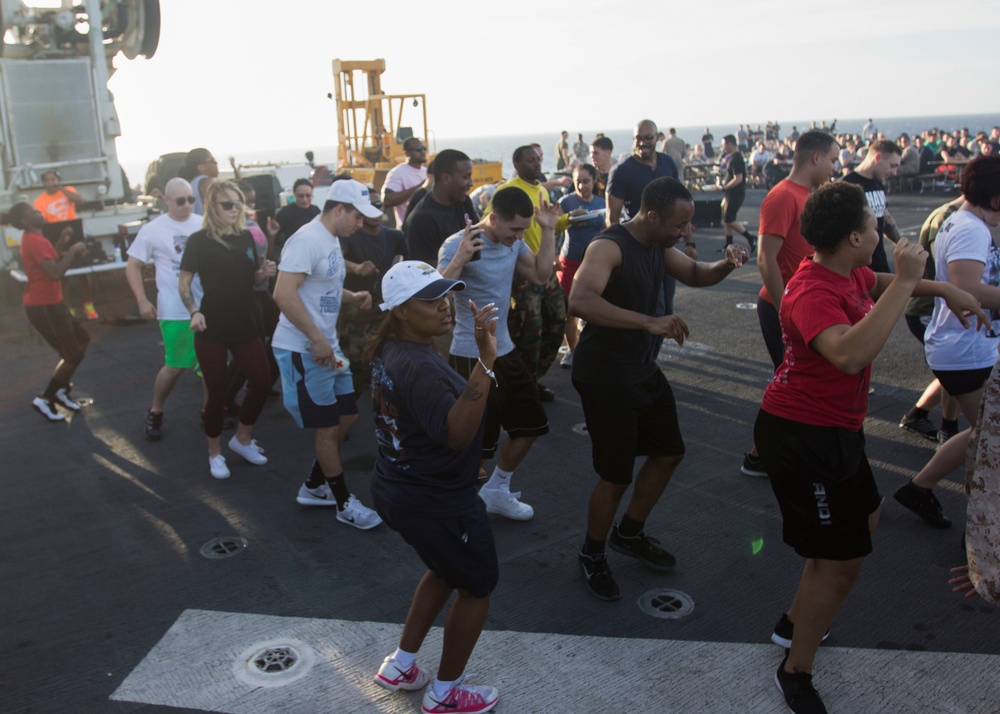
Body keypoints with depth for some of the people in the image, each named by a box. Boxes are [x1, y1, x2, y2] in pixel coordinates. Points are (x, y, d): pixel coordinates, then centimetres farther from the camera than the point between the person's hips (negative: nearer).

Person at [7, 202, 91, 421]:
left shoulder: (33, 239, 11)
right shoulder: (35, 241, -21)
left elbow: (51, 263, 22)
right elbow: (55, 273, -29)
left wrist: (62, 243, 10)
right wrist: (73, 250, -19)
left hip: (48, 303, 10)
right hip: (43, 307, -10)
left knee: (81, 341, 18)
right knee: (74, 354, -3)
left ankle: (62, 389, 26)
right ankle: (45, 399, 7)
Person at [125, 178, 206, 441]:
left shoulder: (204, 225, 3)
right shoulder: (153, 230, -2)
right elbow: (132, 266, 3)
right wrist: (142, 301, -6)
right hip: (176, 312, -3)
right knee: (176, 366, 0)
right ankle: (155, 412, 22)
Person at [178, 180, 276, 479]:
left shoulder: (246, 237, 6)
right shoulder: (199, 240, -8)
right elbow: (183, 284, -6)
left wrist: (266, 272, -7)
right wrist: (194, 312, -22)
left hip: (245, 325, 5)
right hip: (212, 329, -5)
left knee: (262, 383, 5)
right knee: (218, 391, 3)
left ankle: (242, 438, 29)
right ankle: (215, 453, 23)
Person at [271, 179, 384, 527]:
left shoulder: (331, 239, 12)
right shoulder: (307, 240, -18)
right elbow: (284, 293, -26)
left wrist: (352, 297, 6)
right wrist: (317, 339, -26)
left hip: (326, 346, 10)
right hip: (302, 350, -10)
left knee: (347, 416, 15)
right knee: (328, 427, 1)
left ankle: (314, 487, 31)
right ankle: (344, 502, 17)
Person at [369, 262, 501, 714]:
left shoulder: (388, 352, 0)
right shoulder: (420, 368, -30)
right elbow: (456, 434, -42)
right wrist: (485, 361, -48)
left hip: (395, 489, 9)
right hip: (437, 503, -9)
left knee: (445, 571, 30)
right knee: (477, 586, 14)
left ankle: (400, 666, 40)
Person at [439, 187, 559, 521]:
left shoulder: (513, 241, 3)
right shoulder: (459, 245, -20)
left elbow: (540, 275, 12)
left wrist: (548, 231, 3)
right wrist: (460, 259, -41)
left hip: (505, 350, 9)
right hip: (472, 356, -8)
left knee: (531, 423, 17)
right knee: (478, 442, -2)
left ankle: (496, 491, 34)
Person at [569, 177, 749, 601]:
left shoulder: (658, 246, 4)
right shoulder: (609, 247, -24)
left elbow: (695, 275, 21)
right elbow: (580, 301, -42)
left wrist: (725, 265, -2)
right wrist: (649, 321, -49)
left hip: (640, 366, 10)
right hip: (602, 372, -10)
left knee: (669, 451, 19)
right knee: (617, 475, -2)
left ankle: (629, 533, 39)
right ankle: (592, 555, 25)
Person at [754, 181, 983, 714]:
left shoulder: (848, 274, 3)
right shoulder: (813, 292, -27)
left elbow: (877, 284, 28)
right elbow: (850, 355, -46)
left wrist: (942, 289, 18)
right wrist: (905, 281, -38)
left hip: (832, 429, 11)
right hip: (800, 435, -11)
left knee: (865, 517, 27)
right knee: (842, 562, -5)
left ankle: (795, 624, 40)